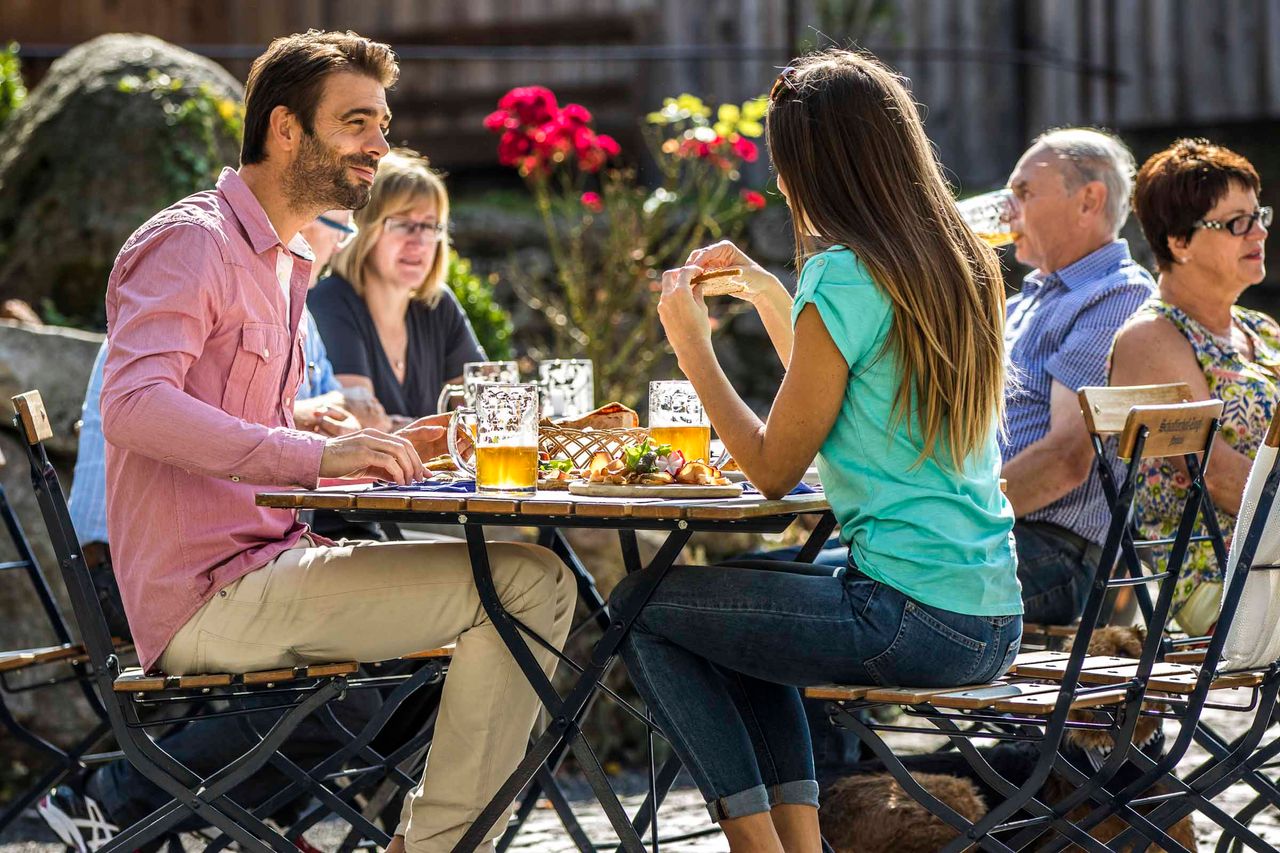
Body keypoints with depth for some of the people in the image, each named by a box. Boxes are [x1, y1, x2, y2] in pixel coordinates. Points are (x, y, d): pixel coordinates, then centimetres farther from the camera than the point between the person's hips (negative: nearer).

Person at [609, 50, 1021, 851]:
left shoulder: (845, 279, -14)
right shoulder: (963, 265, 11)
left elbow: (774, 468, -10)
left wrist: (692, 347, -1)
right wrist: (770, 297, 26)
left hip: (912, 620, -9)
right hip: (992, 614, 9)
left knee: (638, 606, 5)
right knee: (745, 595, 31)